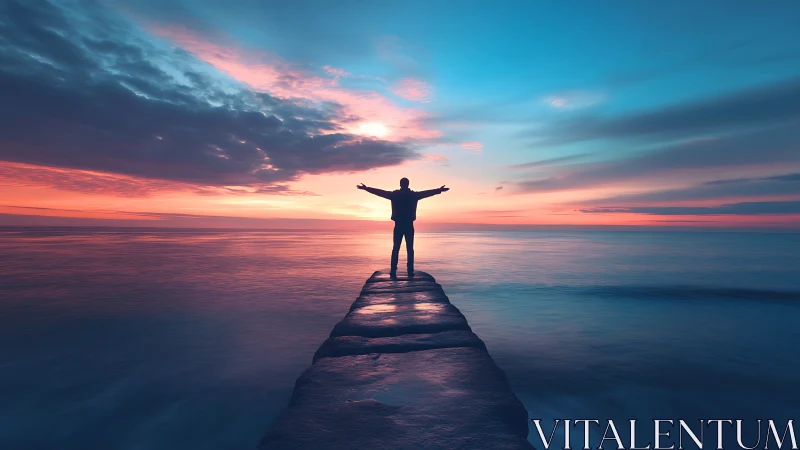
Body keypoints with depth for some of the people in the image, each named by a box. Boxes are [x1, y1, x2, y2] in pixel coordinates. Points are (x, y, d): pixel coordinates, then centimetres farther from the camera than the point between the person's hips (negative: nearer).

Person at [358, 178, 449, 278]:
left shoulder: (394, 194, 2)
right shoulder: (413, 195, 4)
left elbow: (379, 192, 8)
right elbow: (428, 193, 15)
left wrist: (366, 188, 17)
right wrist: (439, 190, 28)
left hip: (398, 226, 0)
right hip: (409, 226, 0)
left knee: (395, 249, 4)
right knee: (410, 249, 4)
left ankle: (393, 272, -1)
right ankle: (410, 272, 1)